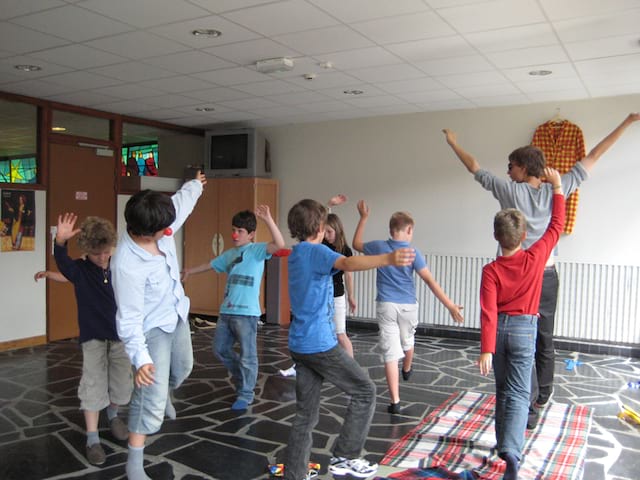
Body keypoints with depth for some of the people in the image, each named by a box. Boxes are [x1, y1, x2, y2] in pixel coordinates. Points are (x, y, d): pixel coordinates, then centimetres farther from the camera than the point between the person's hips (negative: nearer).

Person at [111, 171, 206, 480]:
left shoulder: (160, 229, -17)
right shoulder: (127, 265, -36)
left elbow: (180, 203, 7)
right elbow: (129, 318, -33)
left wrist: (195, 186, 25)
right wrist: (140, 358, -42)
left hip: (177, 315, 8)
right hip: (152, 328, -8)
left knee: (183, 369, 29)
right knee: (151, 399, -8)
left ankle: (165, 393, 63)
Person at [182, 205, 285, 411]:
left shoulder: (256, 250, -7)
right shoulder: (229, 254, 16)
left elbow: (279, 244, -25)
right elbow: (210, 265, 32)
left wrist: (267, 219, -35)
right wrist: (190, 271, 41)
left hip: (246, 312, -8)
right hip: (226, 311, 8)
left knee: (247, 355, 1)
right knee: (220, 349, 18)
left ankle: (245, 394, 16)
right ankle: (241, 376, 38)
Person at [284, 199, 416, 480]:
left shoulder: (296, 254, 14)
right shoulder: (316, 251, -13)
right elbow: (348, 263, -35)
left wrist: (324, 208, 52)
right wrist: (388, 259, -51)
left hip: (299, 344, 9)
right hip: (320, 343, -9)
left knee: (306, 415, 12)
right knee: (364, 391, 5)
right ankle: (344, 457, 6)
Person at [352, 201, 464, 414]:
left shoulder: (379, 247, -3)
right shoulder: (413, 253, -10)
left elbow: (356, 244, 17)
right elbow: (430, 281, -15)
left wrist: (363, 217, 21)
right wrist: (450, 306, -14)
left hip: (386, 306, 0)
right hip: (407, 306, 0)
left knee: (390, 353, -2)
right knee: (408, 341, 28)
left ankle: (395, 402, -4)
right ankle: (407, 370, 57)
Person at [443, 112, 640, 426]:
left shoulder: (510, 191, -9)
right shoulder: (556, 191, -1)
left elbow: (475, 168, 2)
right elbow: (593, 157, 6)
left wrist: (453, 142, 17)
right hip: (546, 275, 4)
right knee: (545, 341, 17)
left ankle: (529, 407, 2)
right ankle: (542, 396, 34)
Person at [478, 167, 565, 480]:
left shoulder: (490, 270, -12)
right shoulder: (535, 258, -11)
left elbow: (488, 312, -18)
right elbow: (556, 226, 3)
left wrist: (486, 350, -19)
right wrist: (557, 189, 12)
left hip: (499, 329, 1)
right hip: (524, 330, -1)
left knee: (504, 390, 19)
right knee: (518, 394, -1)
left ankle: (505, 443, 31)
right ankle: (511, 452, -18)